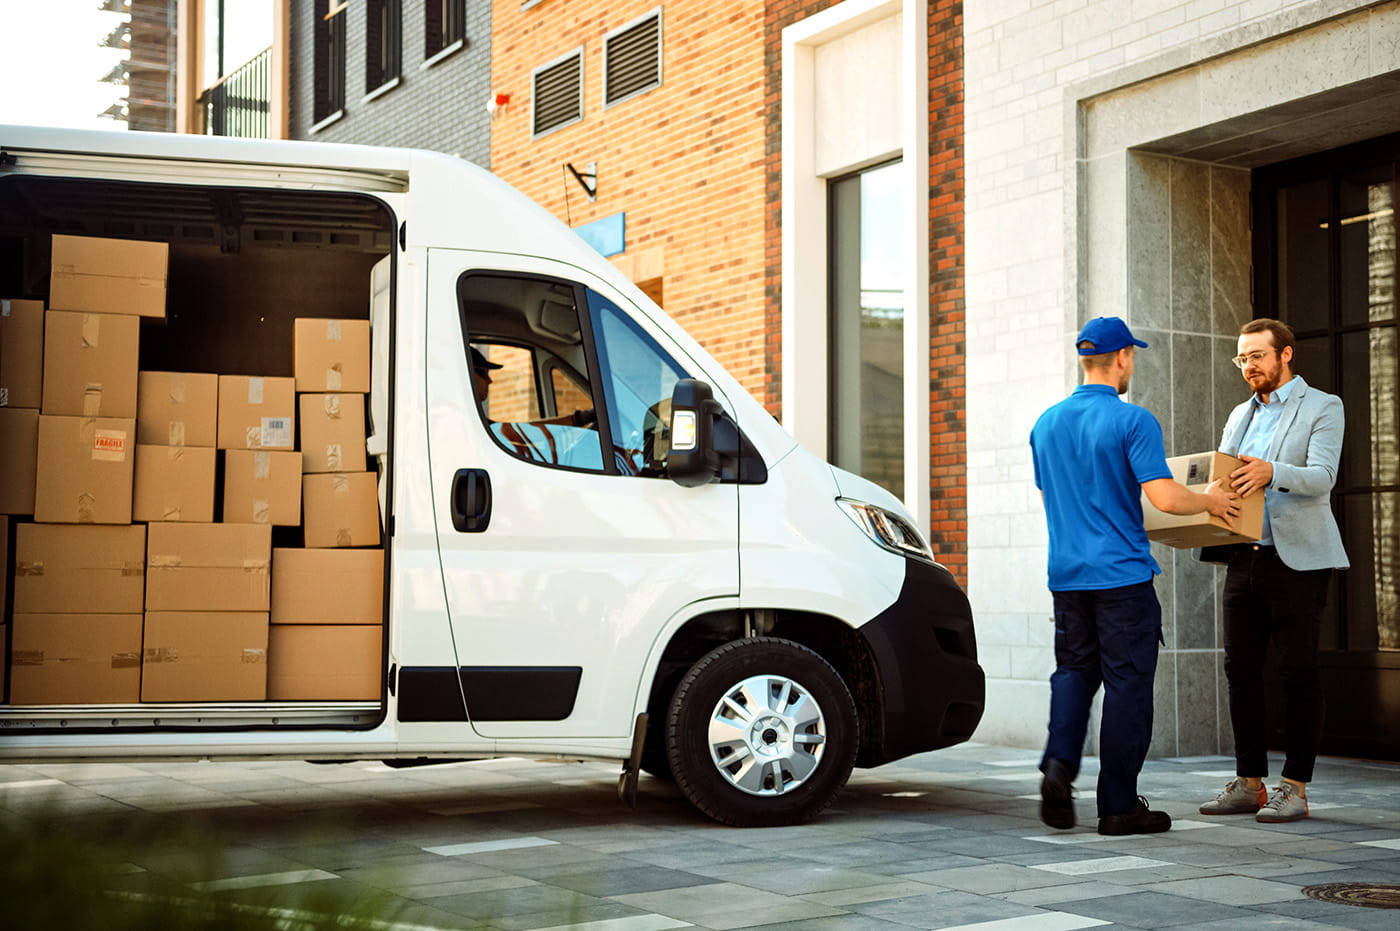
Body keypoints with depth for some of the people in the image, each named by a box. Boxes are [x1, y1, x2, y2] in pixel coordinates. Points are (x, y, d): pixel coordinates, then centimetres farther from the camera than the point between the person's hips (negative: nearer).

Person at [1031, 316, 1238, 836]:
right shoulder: (1132, 421, -11)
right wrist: (1209, 500, 0)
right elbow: (1163, 497, -18)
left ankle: (1059, 764, -6)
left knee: (1074, 670, 16)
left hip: (1067, 574, 6)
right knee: (1127, 683, 1)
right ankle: (1119, 805, 5)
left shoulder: (1046, 423, 9)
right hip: (1122, 574, -6)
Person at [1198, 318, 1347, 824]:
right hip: (1244, 556, 6)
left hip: (1298, 559, -6)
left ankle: (1295, 788, 3)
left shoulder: (1322, 407, 1)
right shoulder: (1239, 417, 20)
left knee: (1298, 672, -2)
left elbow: (1322, 477, -13)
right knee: (1240, 669, 4)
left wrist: (1271, 472, -31)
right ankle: (1249, 783, 11)